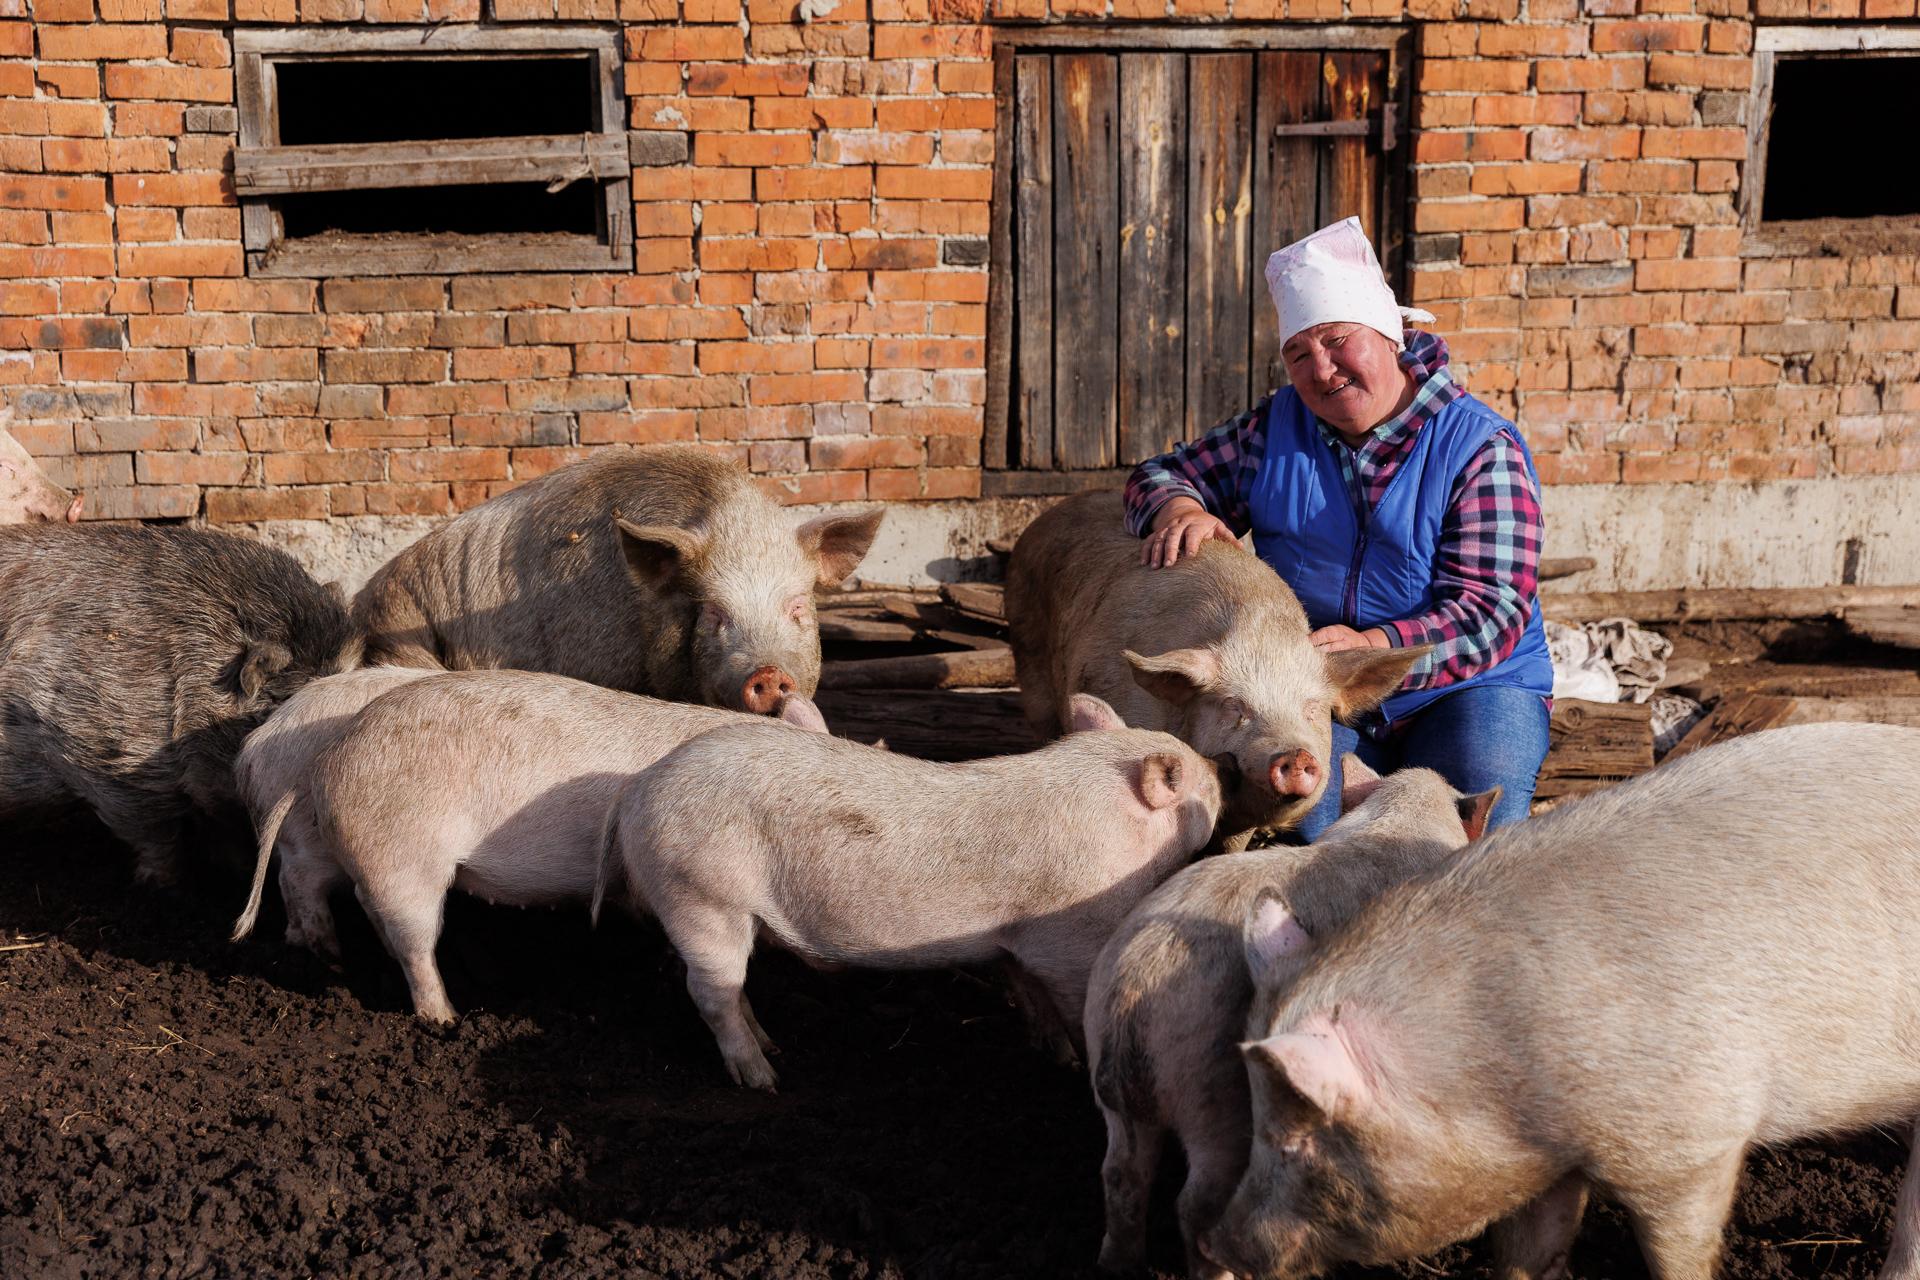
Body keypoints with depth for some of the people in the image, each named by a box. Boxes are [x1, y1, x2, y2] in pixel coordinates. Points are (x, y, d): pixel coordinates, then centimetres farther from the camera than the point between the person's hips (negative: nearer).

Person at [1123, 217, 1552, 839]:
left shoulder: (1482, 448, -6)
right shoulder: (1276, 428, 7)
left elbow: (1491, 613, -14)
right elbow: (1159, 474, 16)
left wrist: (1375, 646, -32)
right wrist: (1178, 508, -11)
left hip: (1465, 688, -2)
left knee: (1479, 813, -29)